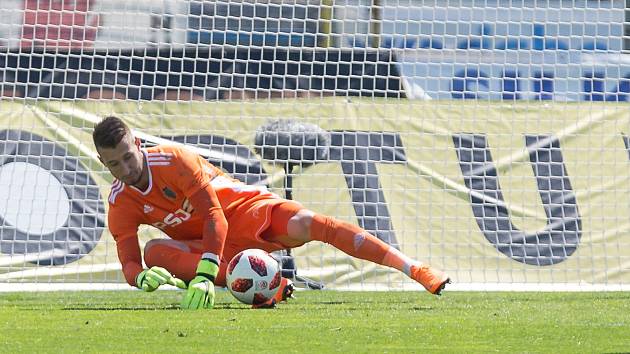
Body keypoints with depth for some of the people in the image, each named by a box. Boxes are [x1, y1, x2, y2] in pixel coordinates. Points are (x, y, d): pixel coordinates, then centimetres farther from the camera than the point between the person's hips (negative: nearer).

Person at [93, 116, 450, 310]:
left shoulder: (173, 161, -24)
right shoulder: (121, 204, -11)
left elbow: (215, 218, -29)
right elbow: (129, 262, -12)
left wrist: (205, 276, -42)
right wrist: (142, 276, -39)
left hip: (245, 209, -4)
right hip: (209, 243, 4)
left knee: (311, 224, -29)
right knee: (154, 251, -26)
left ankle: (421, 272, -29)